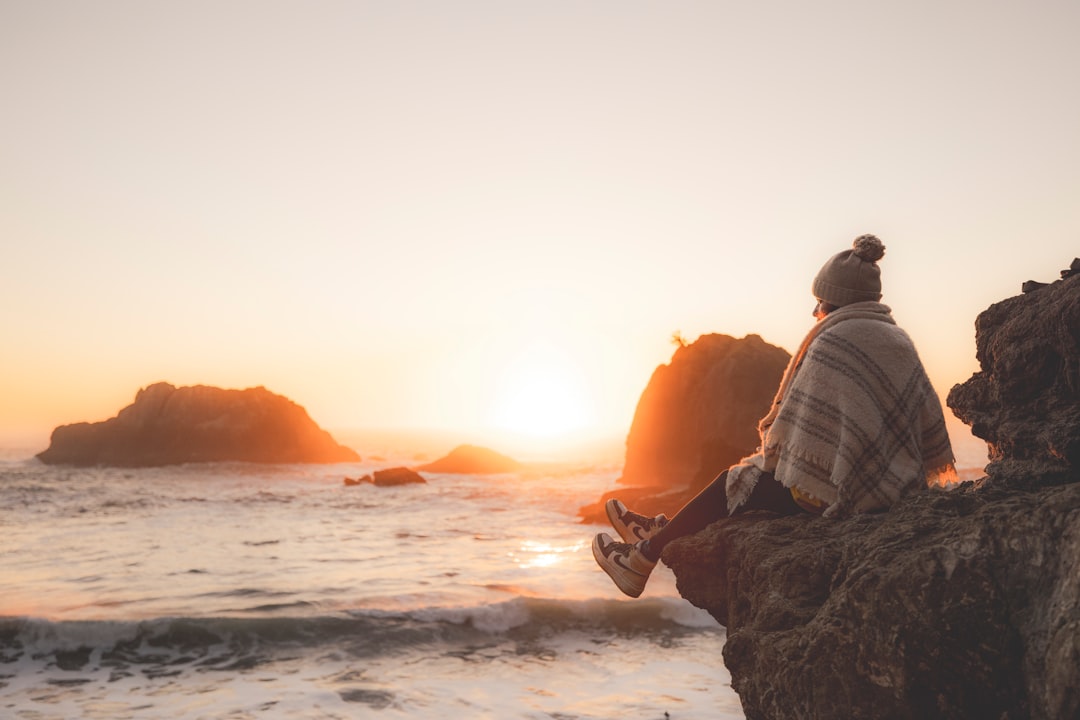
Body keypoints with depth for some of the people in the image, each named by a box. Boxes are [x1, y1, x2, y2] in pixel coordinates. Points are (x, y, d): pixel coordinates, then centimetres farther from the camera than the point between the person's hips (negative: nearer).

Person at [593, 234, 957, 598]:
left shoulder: (834, 340, -17)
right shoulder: (899, 339, 9)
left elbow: (799, 428, -20)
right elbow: (930, 421, 12)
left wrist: (769, 447, 0)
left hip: (836, 492, -8)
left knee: (739, 479, 10)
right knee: (752, 468, 20)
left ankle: (643, 557, 22)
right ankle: (664, 531, 30)